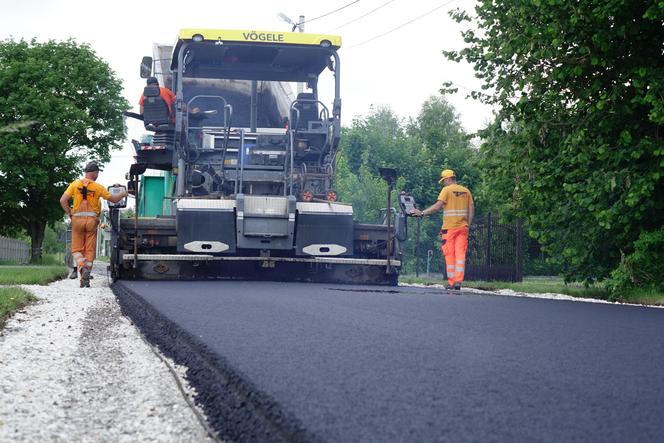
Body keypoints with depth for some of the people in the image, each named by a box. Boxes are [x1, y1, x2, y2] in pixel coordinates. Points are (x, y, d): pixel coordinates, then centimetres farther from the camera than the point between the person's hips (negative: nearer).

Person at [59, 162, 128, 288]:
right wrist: (123, 194, 28)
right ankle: (86, 278, -1)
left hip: (77, 219, 1)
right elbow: (113, 199, 8)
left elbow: (63, 200, -4)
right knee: (90, 250, 7)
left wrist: (70, 214, 8)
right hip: (91, 220, -1)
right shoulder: (98, 187, -1)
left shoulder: (75, 184, 2)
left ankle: (82, 267, -18)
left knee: (77, 249, 10)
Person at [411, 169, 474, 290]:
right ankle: (458, 281, -7)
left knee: (450, 255, 2)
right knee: (460, 254, 1)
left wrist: (422, 213, -10)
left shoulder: (447, 190, -4)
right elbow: (471, 209, 10)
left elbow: (438, 206, -13)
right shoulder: (466, 191, 12)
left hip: (450, 227, -4)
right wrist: (468, 225, 15)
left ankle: (451, 282, 2)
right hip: (463, 228, 4)